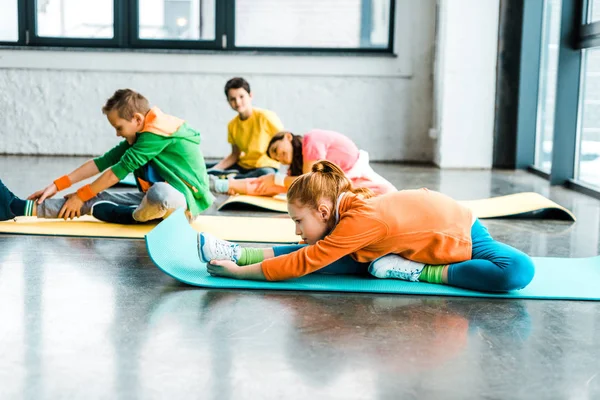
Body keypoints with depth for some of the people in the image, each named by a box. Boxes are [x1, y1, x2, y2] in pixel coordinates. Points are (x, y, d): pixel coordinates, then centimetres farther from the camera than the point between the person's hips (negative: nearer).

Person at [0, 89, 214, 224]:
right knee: (97, 197, -3)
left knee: (159, 194, -44)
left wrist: (80, 196, -8)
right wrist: (57, 186, 4)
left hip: (185, 198, -9)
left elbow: (119, 170, -17)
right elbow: (104, 161, 8)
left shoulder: (157, 132, -18)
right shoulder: (143, 134, 11)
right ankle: (21, 207, -10)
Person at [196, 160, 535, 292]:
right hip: (429, 231, 6)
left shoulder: (361, 219, -35)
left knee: (518, 271, -38)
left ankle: (418, 271, -32)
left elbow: (304, 262, -31)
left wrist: (241, 273, -27)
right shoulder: (351, 200, -13)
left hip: (461, 236, -6)